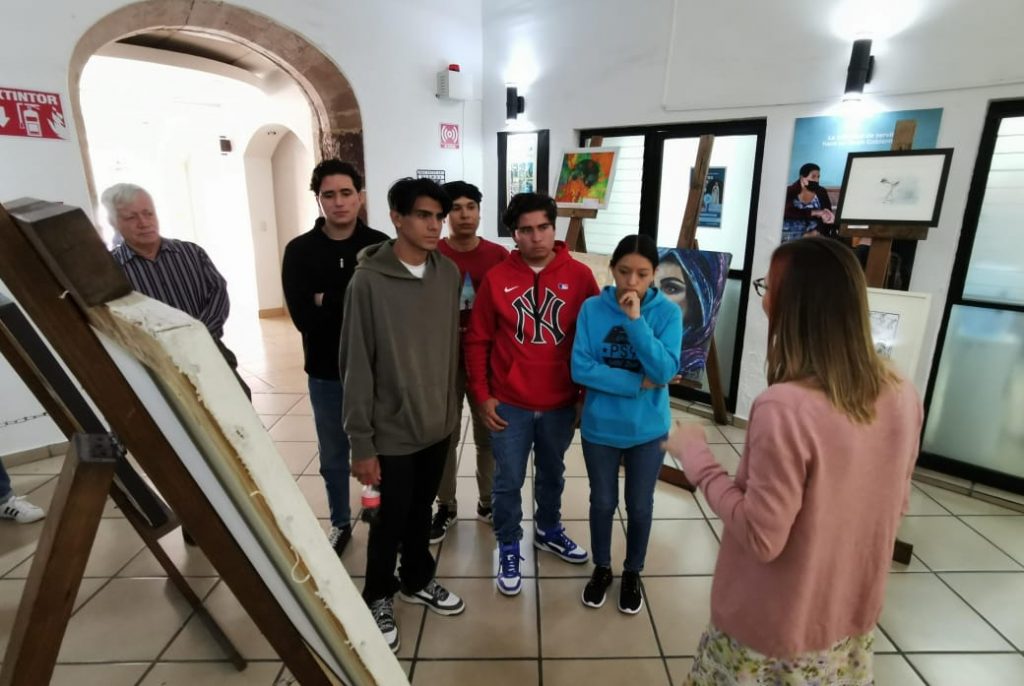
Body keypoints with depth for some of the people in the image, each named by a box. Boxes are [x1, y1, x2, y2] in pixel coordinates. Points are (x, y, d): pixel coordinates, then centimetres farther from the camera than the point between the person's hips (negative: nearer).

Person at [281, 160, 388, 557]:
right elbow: (303, 316, -14)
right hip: (326, 372, 1)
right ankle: (340, 523, 38)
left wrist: (329, 301, -18)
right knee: (333, 457, 17)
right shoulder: (300, 251, -3)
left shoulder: (380, 246, -5)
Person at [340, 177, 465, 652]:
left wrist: (453, 407, 12)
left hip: (438, 422, 4)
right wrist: (361, 444, -13)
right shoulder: (369, 281, -17)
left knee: (422, 510, 22)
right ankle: (379, 595, 40)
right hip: (393, 430, -4)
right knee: (392, 517, 14)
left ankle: (418, 580, 47)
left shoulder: (449, 273, -2)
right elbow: (356, 368, -15)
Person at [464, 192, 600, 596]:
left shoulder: (579, 276, -5)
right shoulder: (496, 279, -6)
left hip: (561, 404, 2)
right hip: (509, 404, -1)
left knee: (552, 473, 22)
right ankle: (508, 548, 34)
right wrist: (482, 395, -4)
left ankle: (548, 532, 47)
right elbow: (477, 341, -1)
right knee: (508, 482, 11)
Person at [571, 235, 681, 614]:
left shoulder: (667, 312, -10)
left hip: (648, 430, 0)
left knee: (640, 507, 17)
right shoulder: (592, 309, -11)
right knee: (602, 502, 18)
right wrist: (639, 383, -20)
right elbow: (580, 369, -17)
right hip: (600, 428, 0)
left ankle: (632, 573, 42)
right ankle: (601, 568, 42)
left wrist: (636, 319, -27)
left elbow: (665, 371, -21)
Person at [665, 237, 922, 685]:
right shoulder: (902, 397, -9)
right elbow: (895, 506, 4)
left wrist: (695, 456, -17)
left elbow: (762, 538, -25)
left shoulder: (785, 408, -32)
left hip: (779, 630, -6)